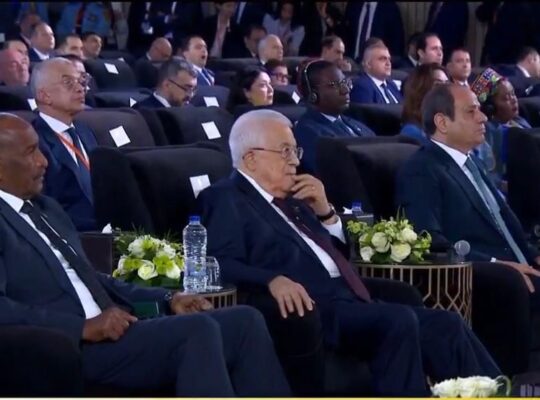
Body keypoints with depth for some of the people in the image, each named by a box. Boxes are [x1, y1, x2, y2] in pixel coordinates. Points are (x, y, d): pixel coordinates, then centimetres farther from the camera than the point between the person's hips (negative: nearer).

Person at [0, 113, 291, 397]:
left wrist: (166, 299, 13)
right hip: (71, 349, -9)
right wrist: (83, 327, -24)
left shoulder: (45, 209, 24)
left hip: (111, 331, 9)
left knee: (244, 320, -4)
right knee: (197, 330, -27)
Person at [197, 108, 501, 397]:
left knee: (445, 325, -8)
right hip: (311, 310, -8)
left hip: (349, 302, 9)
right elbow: (222, 265, -14)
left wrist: (324, 211, 12)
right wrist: (273, 280, -30)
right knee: (398, 320, -30)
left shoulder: (291, 197, 25)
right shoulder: (225, 199, 2)